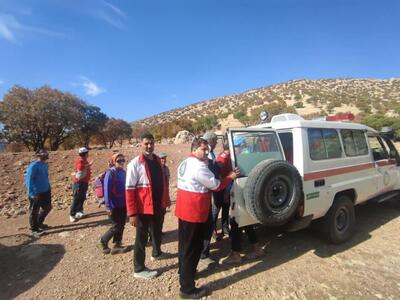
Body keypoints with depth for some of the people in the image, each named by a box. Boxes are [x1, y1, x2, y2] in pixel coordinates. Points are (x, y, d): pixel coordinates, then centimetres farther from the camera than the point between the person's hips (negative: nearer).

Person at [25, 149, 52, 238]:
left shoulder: (45, 165, 6)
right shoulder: (33, 166, -18)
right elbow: (29, 180, -18)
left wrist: (49, 188, 19)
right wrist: (32, 193, -21)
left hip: (46, 191, 8)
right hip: (36, 193, -8)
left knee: (47, 207, 19)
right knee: (34, 211, 8)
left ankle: (39, 223, 40)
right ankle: (34, 230, 23)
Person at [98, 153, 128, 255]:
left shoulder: (123, 172, 7)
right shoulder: (110, 173, -15)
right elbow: (107, 190, -18)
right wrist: (108, 206, -19)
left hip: (123, 204, 7)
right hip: (115, 205, -7)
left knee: (121, 225, 13)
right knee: (116, 226, 2)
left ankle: (117, 245, 27)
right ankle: (103, 242, 24)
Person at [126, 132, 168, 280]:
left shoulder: (157, 160, 5)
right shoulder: (135, 163, -16)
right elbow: (129, 190, -17)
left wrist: (164, 201, 9)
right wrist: (132, 213, -19)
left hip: (158, 205, 7)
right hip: (143, 207, -7)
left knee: (157, 231, 26)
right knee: (142, 236, 9)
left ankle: (157, 253, 51)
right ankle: (139, 269, 27)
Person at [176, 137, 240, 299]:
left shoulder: (185, 163, 10)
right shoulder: (199, 166, -21)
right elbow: (215, 185, -14)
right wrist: (230, 177, 2)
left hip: (184, 209, 10)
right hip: (194, 212, -10)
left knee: (184, 244, 23)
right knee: (192, 248, 3)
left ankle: (184, 272, 43)